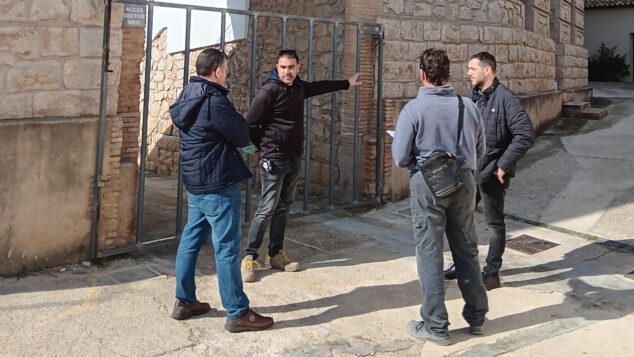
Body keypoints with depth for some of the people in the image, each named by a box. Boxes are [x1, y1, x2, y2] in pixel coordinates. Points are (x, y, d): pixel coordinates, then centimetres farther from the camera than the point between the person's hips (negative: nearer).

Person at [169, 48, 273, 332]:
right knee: (227, 247, -3)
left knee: (191, 239, 16)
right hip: (218, 184, -10)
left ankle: (184, 301, 27)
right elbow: (243, 136, -13)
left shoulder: (188, 95, 10)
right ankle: (237, 314, 5)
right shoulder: (214, 101, -19)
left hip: (195, 182, 10)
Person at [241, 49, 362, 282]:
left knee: (283, 208, 11)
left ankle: (275, 254, 21)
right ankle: (249, 257, 2)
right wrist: (265, 147, -1)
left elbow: (320, 87, 30)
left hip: (294, 159, 8)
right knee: (267, 209, -8)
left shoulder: (299, 88, 9)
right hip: (274, 160, -7)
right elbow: (251, 124, -14)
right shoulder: (269, 91, -14)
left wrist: (346, 84, 41)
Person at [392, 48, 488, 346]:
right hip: (464, 184, 4)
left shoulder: (413, 109, -14)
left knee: (430, 254, 7)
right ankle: (476, 317, 29)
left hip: (428, 185, -3)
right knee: (467, 251, 16)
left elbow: (400, 158, -12)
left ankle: (436, 326, 14)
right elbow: (479, 152, 6)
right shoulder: (468, 106, -3)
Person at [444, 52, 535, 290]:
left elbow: (525, 135, -17)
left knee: (495, 223, 6)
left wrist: (503, 165, -17)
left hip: (492, 174, -7)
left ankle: (492, 273, 19)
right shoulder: (470, 97, 8)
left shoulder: (505, 98, -13)